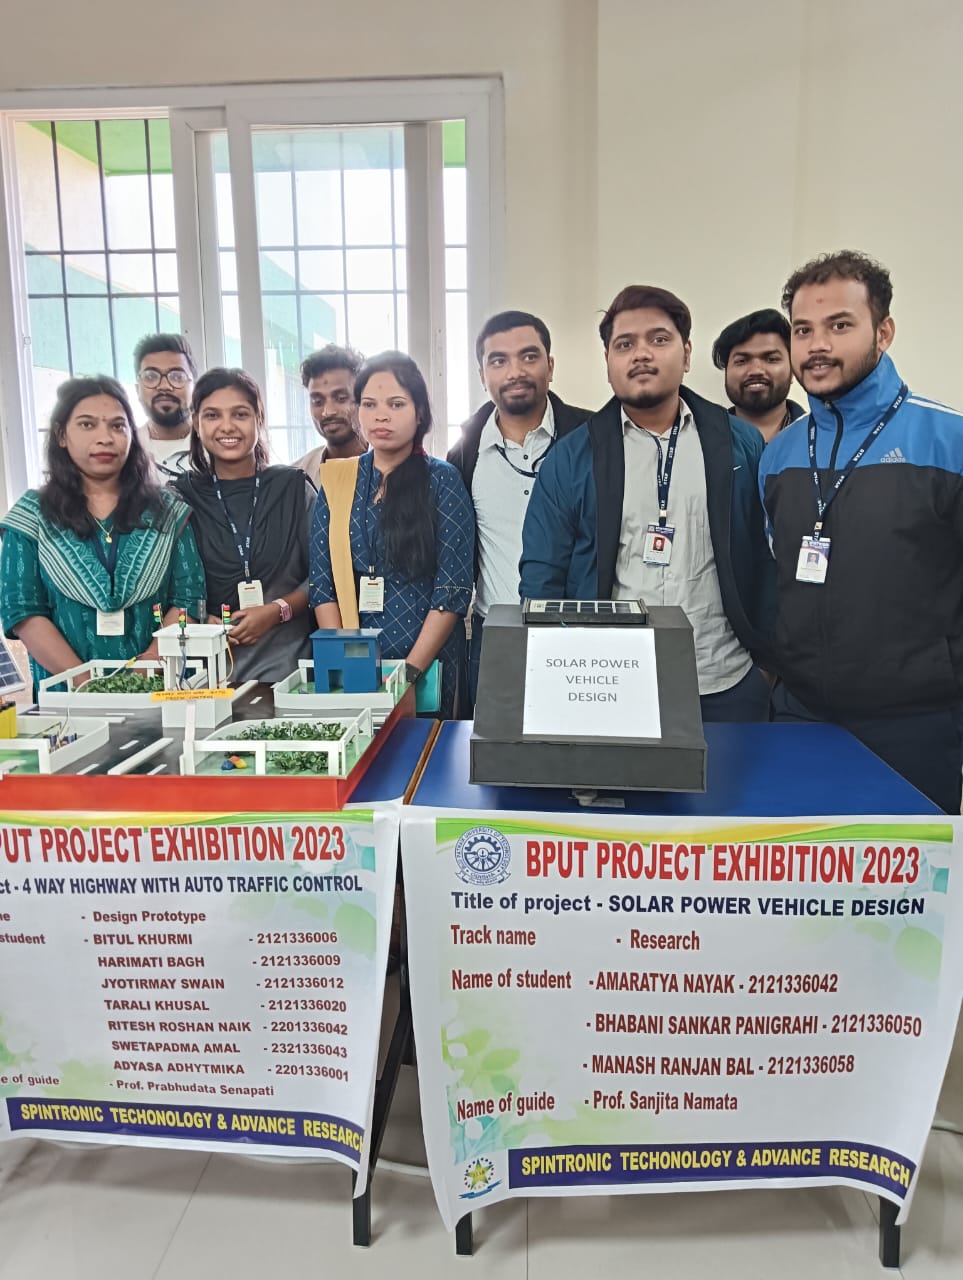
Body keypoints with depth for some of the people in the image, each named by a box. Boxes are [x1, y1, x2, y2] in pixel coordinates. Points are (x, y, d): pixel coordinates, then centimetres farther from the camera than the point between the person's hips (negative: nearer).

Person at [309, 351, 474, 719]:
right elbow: (321, 582, 3)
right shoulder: (337, 481, 5)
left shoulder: (442, 481, -3)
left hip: (427, 667, -2)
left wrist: (410, 671, -15)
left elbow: (453, 590, -9)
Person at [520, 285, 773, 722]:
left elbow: (767, 563, 5)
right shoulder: (571, 457, 1)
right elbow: (543, 578, 1)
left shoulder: (742, 444, 4)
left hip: (726, 689, 1)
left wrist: (770, 660, 1)